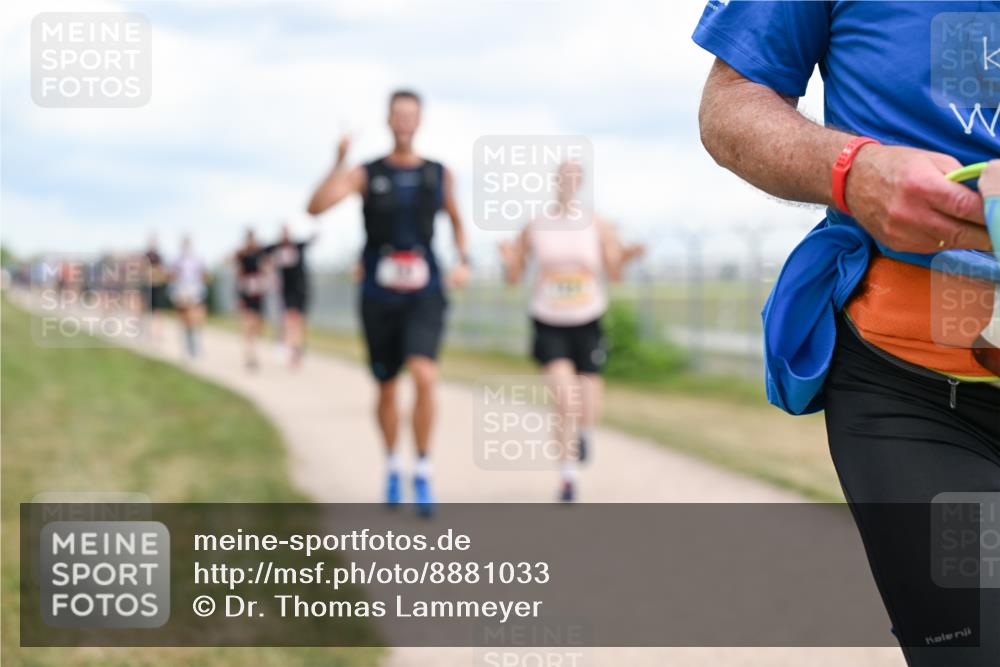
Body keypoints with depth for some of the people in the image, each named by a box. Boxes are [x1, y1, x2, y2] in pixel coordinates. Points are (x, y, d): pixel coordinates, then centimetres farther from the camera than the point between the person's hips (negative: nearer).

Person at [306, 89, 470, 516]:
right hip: (378, 299, 0)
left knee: (425, 377, -23)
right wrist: (339, 162, -30)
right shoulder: (366, 174, -2)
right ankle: (391, 465, 37)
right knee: (386, 390, 11)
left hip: (424, 296, 0)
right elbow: (315, 207, -18)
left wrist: (463, 262, 5)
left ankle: (422, 473, -8)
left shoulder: (440, 175, 4)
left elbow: (457, 222, 23)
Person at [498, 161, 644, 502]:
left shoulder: (598, 226, -1)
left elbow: (614, 273, -5)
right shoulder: (534, 227, 0)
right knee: (565, 400, -19)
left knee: (588, 408, -1)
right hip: (548, 324, -1)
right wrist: (508, 260, -18)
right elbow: (513, 277, 4)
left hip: (588, 324, 1)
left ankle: (584, 431, 39)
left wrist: (624, 257, -26)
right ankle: (567, 476, -3)